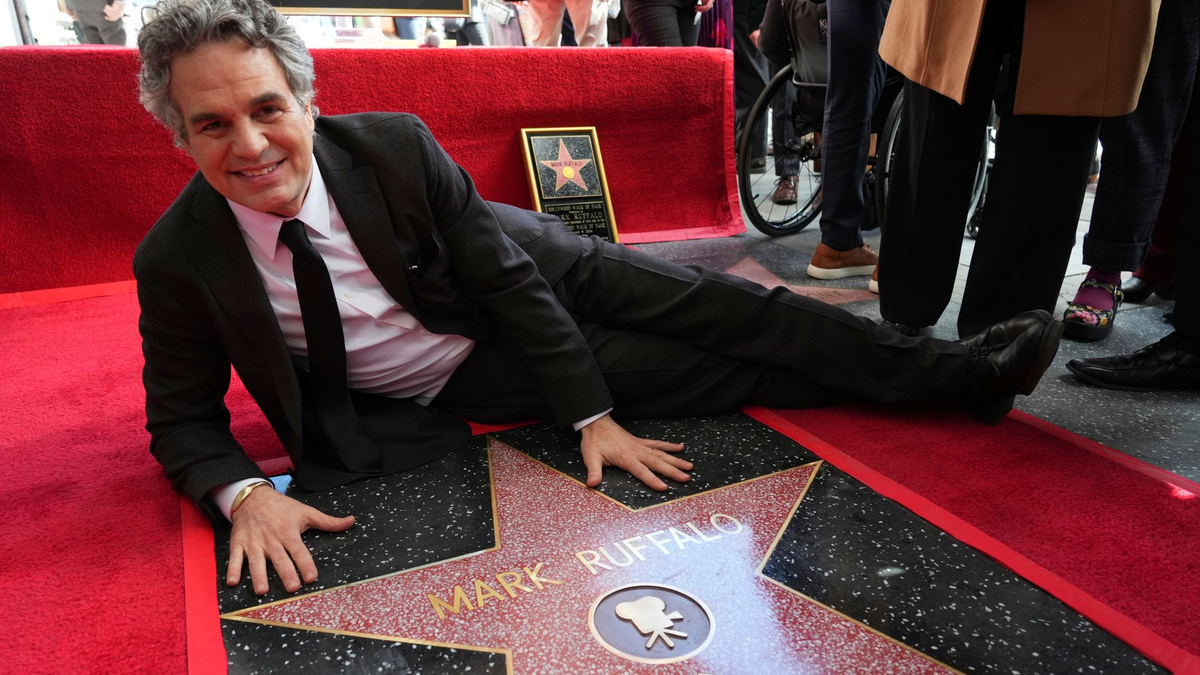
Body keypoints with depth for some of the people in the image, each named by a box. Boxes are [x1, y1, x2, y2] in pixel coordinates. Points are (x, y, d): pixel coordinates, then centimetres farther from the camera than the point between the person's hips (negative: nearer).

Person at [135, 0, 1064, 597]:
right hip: (455, 388, -1)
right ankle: (953, 377, 7)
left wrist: (594, 413, -18)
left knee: (707, 308, -7)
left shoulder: (393, 144, -20)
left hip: (528, 273, 1)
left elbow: (505, 271, -17)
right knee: (703, 374, -6)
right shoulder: (177, 260, -17)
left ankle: (955, 370, 11)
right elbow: (183, 419, -6)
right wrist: (245, 493, -29)